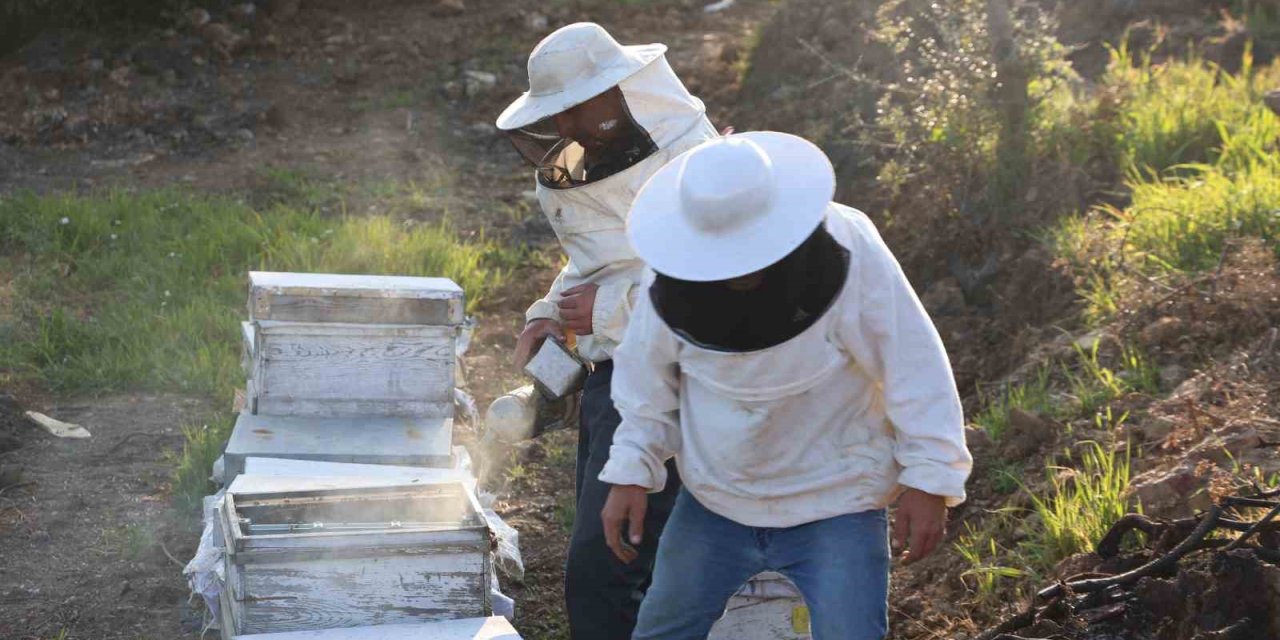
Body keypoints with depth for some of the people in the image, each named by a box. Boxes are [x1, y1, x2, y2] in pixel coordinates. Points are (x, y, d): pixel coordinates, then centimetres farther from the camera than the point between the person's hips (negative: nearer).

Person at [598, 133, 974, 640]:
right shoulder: (674, 278, -15)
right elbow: (647, 377, 1)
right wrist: (630, 472, -5)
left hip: (835, 505, -4)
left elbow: (911, 367, -17)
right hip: (714, 501, 4)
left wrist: (929, 478, -16)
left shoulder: (850, 255, -25)